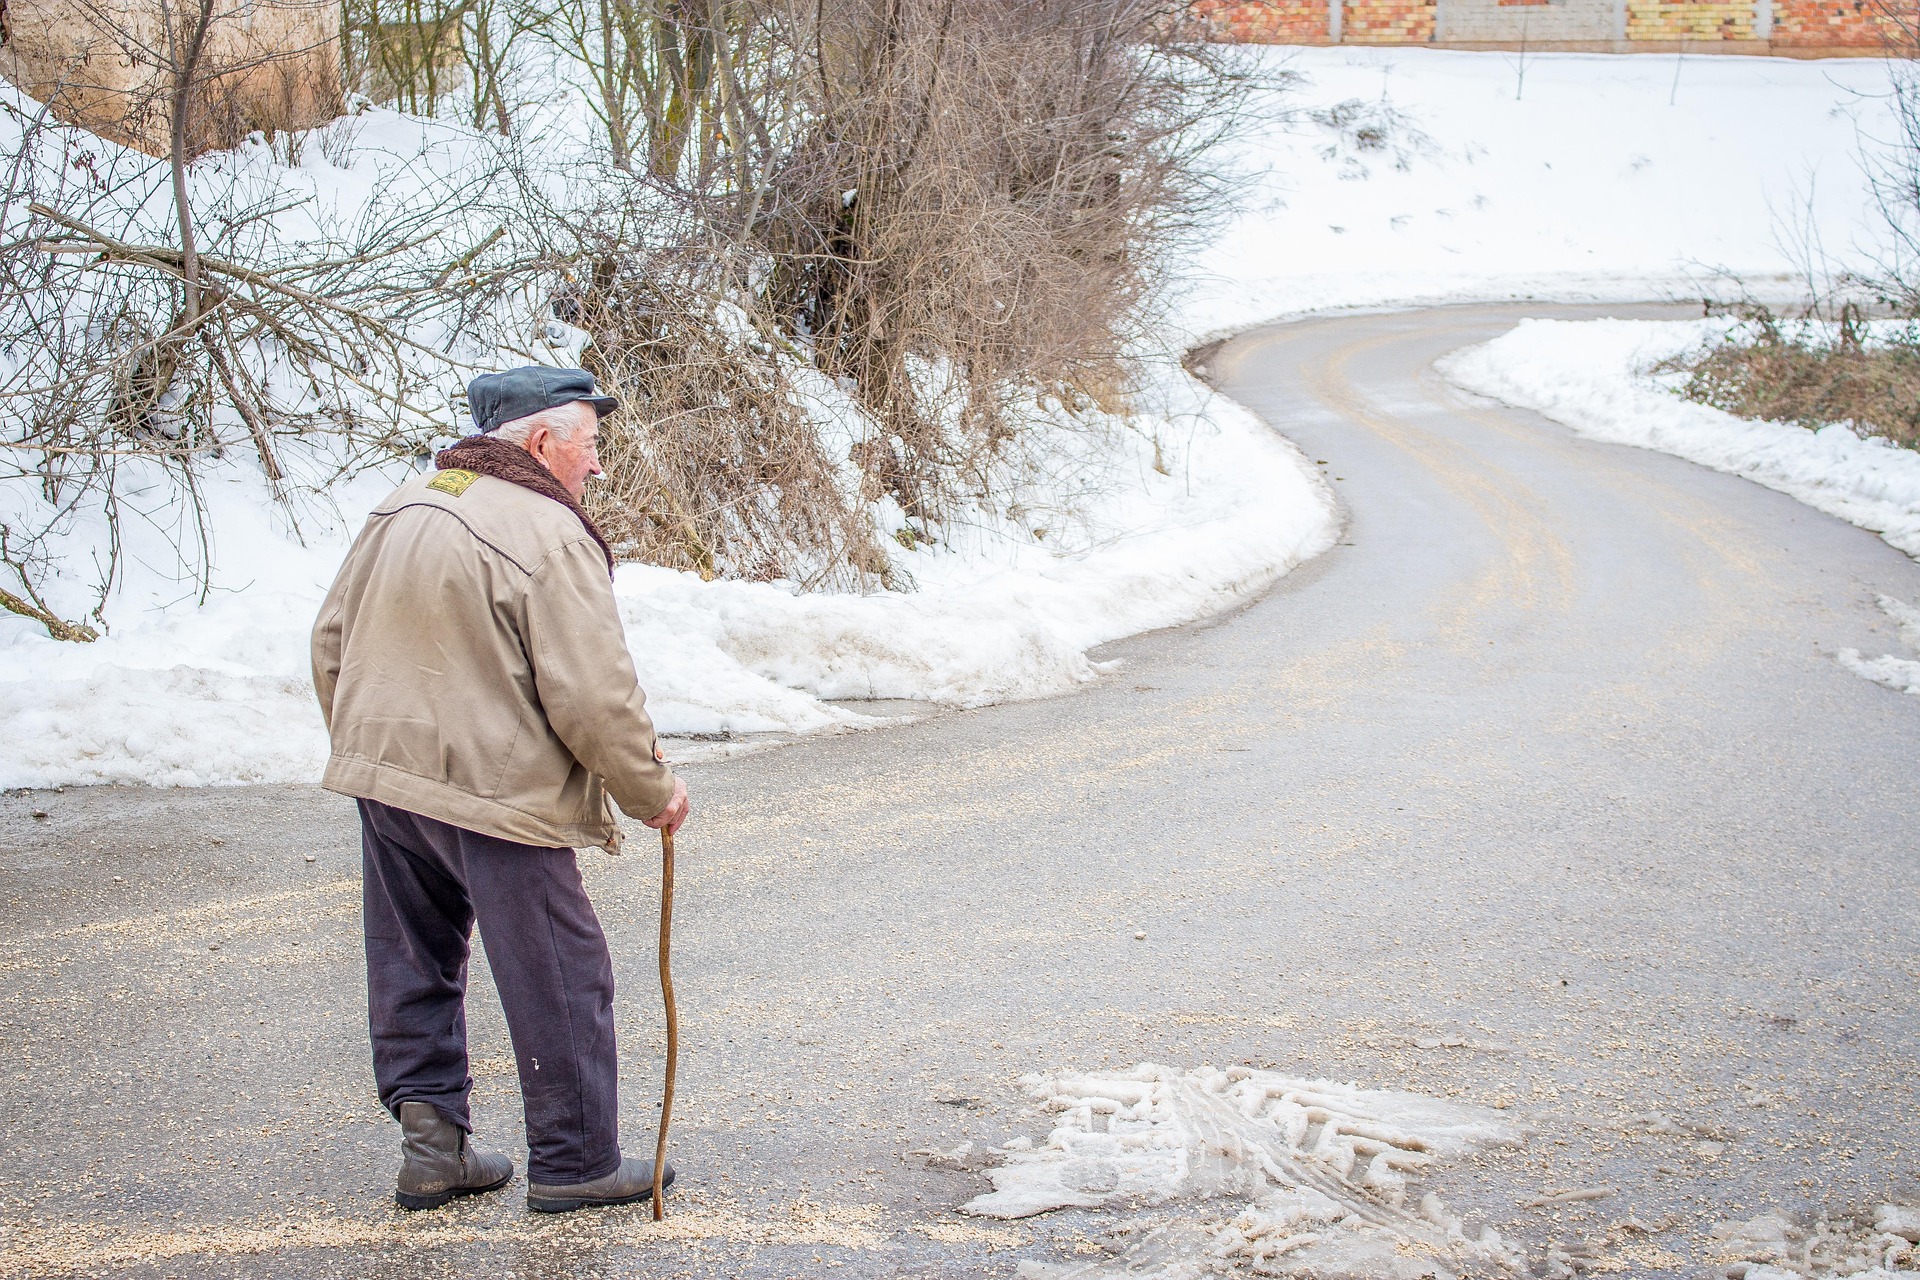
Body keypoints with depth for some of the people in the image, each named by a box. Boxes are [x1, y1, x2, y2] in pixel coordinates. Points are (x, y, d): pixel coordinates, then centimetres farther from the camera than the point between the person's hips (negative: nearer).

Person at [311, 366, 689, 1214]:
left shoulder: (400, 510, 8)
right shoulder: (549, 537, -16)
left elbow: (331, 644, 15)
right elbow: (592, 696, -18)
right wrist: (651, 792, -4)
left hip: (383, 776, 8)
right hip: (496, 794, -8)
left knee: (416, 966, 18)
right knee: (559, 982, 4)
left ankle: (429, 1136, 19)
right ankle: (573, 1162, 12)